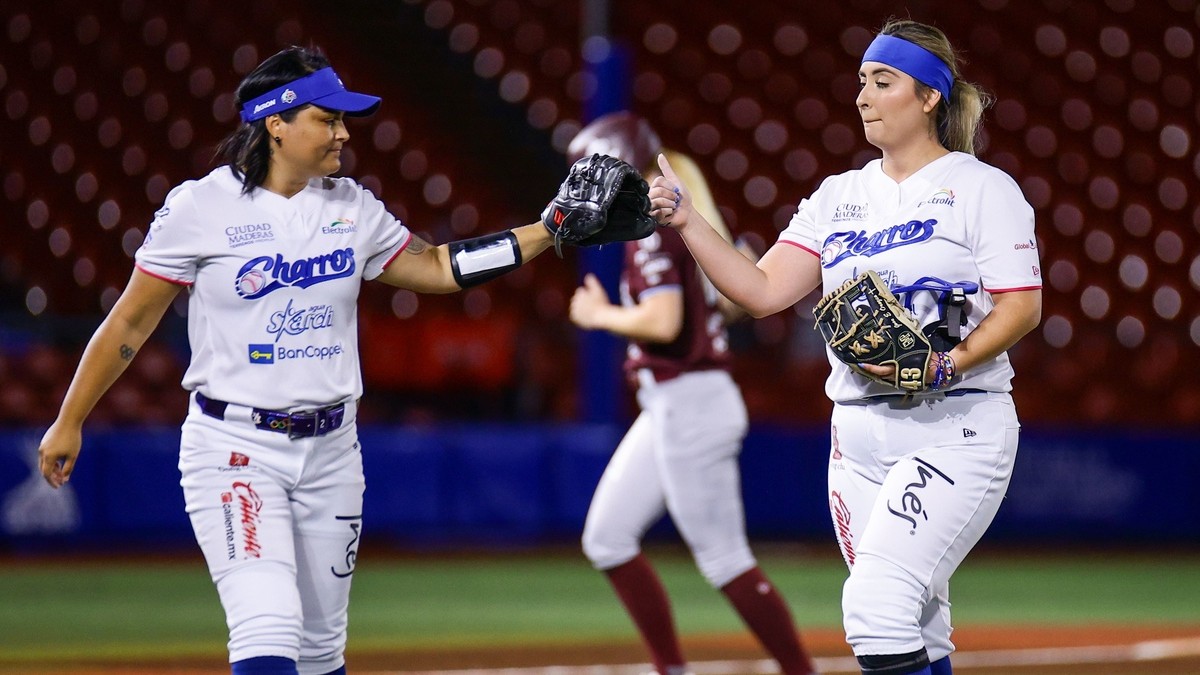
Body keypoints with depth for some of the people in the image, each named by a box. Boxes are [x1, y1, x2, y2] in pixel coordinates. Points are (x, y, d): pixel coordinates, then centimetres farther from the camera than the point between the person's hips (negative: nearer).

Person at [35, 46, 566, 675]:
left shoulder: (351, 206, 6)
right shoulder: (201, 206, -8)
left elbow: (435, 267, 14)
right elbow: (131, 321, -1)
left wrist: (549, 231, 7)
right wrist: (69, 423, 3)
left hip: (329, 450, 5)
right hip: (234, 447, -5)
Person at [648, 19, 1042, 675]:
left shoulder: (982, 188, -1)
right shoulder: (839, 195, 14)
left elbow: (1022, 307, -8)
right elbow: (762, 291, 5)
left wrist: (943, 366, -21)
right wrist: (686, 222, -6)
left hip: (956, 428, -6)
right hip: (858, 431, 6)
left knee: (876, 603, -22)